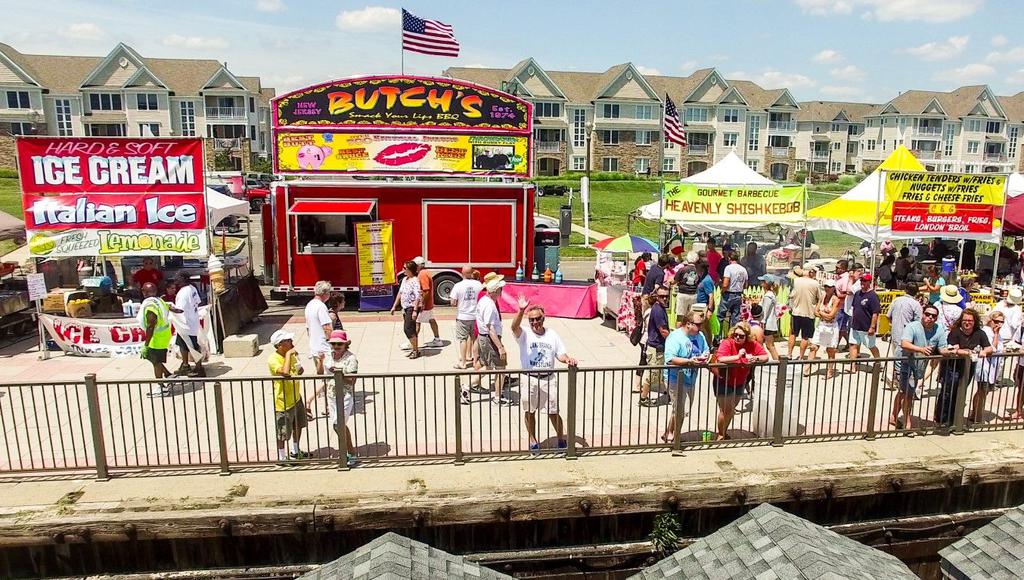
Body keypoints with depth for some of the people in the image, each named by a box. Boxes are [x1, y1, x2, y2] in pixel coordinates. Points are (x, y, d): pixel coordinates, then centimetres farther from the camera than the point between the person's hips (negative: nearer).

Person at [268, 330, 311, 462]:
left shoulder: (290, 354, -1)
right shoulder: (273, 360, -26)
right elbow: (285, 373, -44)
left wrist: (299, 369, -7)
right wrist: (288, 354, -35)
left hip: (296, 398, 8)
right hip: (283, 403, -8)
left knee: (298, 426, 23)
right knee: (283, 433, 8)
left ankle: (295, 452, 43)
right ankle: (282, 457, 29)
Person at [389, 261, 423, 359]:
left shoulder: (415, 281, -14)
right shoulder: (404, 279, 13)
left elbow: (418, 297, -20)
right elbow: (400, 293, 20)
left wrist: (415, 311, -26)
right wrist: (394, 306, 21)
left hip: (412, 307, -9)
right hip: (405, 308, 9)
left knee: (408, 329, -11)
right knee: (406, 329, 11)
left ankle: (416, 350, -1)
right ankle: (414, 349, 21)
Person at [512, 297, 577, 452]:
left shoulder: (552, 335, 4)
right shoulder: (524, 334, -7)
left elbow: (560, 354, 8)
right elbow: (514, 326, -29)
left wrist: (567, 359, -16)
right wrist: (521, 310, -46)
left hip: (549, 379, 1)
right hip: (529, 379, -1)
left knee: (553, 412, 7)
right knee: (529, 411, 9)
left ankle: (561, 438, 27)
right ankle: (533, 441, 27)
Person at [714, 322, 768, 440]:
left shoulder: (752, 345, -8)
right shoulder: (727, 343, -23)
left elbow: (766, 356, -6)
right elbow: (720, 359, -38)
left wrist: (755, 358, -26)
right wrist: (738, 356, -42)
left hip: (739, 383, 5)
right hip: (723, 382, -5)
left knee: (731, 409, 19)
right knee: (725, 409, -3)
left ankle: (725, 432, 39)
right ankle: (720, 435, 17)